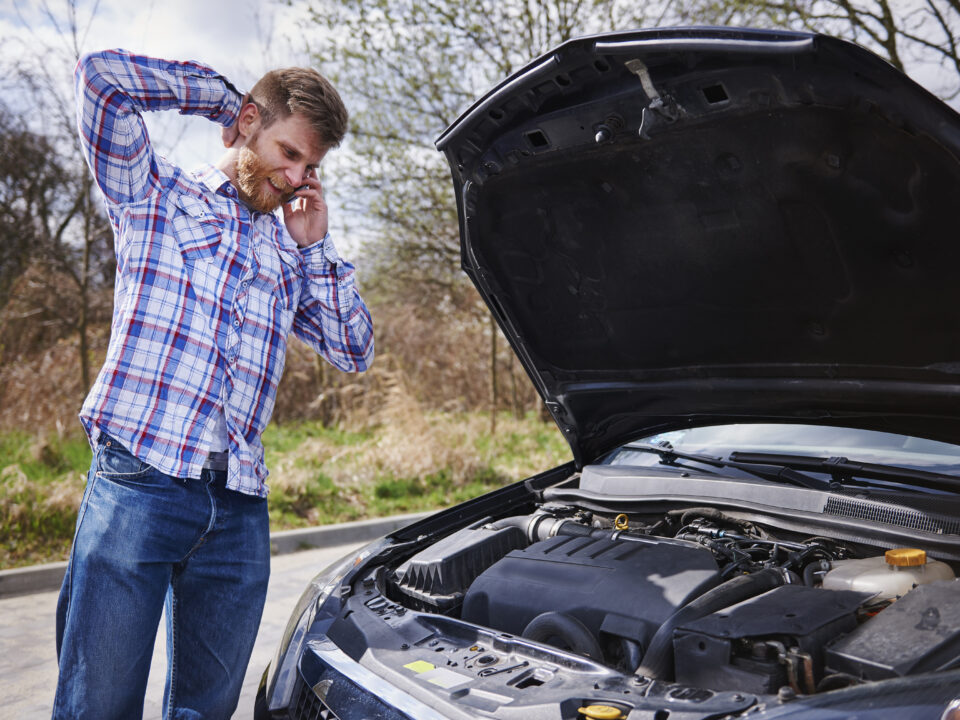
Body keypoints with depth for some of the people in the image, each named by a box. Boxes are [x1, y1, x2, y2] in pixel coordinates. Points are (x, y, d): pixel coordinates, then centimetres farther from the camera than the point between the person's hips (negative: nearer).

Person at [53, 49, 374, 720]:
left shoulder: (289, 251, 22)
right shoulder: (156, 193, 10)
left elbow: (355, 351, 16)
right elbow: (103, 77, -4)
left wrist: (315, 246, 10)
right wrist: (224, 93, 7)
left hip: (239, 507, 5)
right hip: (137, 485, -5)